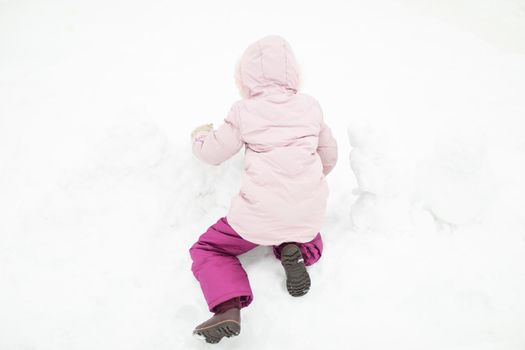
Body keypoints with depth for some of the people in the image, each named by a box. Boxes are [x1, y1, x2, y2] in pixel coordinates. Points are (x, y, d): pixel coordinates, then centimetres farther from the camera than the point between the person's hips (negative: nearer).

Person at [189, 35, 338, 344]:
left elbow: (213, 153, 11)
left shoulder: (244, 112, 0)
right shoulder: (310, 106, 9)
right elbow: (329, 154, 21)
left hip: (258, 217, -3)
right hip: (309, 214, 3)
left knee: (206, 249, 19)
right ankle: (296, 250, 1)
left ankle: (228, 307, -9)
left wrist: (200, 135, 34)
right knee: (311, 238, 38)